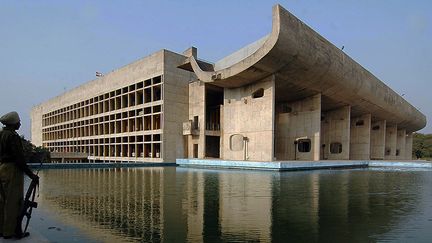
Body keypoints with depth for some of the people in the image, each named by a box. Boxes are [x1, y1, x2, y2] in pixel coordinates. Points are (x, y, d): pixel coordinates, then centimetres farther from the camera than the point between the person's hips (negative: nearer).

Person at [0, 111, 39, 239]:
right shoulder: (13, 136, -16)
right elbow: (19, 158, -19)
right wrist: (31, 174, -15)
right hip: (12, 169, -9)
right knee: (13, 202, -1)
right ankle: (11, 232, 5)